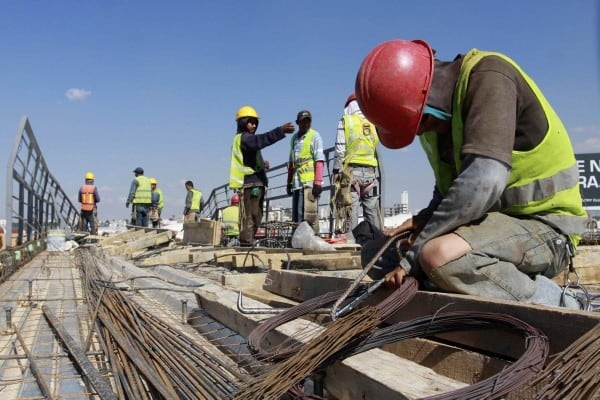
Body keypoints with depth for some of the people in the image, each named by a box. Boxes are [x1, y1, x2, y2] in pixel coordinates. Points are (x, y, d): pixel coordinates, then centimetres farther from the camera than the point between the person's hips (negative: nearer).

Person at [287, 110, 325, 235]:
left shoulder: (315, 136, 2)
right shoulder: (294, 138, 21)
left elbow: (319, 160, -7)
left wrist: (318, 182, -15)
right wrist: (289, 181, 21)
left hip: (309, 181, -7)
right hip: (297, 182, 7)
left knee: (308, 213, -13)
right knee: (296, 215, 6)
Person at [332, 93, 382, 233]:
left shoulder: (345, 120, 4)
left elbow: (340, 149, -3)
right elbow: (377, 148, 11)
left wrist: (336, 170, -1)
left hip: (352, 170, -3)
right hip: (371, 170, 3)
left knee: (351, 209, -6)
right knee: (372, 211, 6)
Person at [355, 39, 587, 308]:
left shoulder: (488, 77, -20)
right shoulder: (437, 116, 5)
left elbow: (483, 181, -33)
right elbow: (448, 185, 18)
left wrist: (414, 255, -27)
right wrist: (427, 218, -5)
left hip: (544, 224, -9)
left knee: (439, 255, -35)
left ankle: (555, 306, -11)